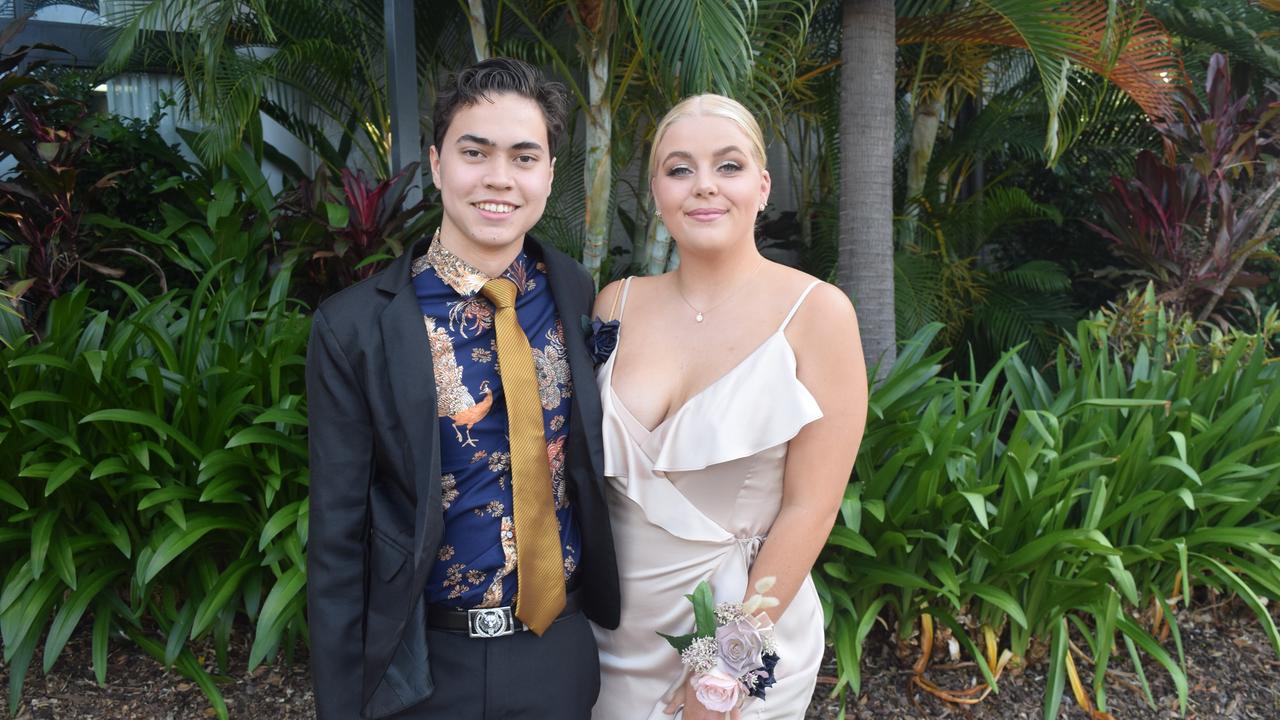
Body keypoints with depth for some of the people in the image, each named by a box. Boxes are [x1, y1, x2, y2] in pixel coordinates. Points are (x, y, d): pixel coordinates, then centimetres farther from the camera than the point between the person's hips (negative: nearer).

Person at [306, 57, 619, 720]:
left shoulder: (585, 302, -5)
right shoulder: (354, 328, -13)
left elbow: (605, 473, 4)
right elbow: (336, 538, -9)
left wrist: (613, 617, 5)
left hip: (565, 652, 3)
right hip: (426, 666, -2)